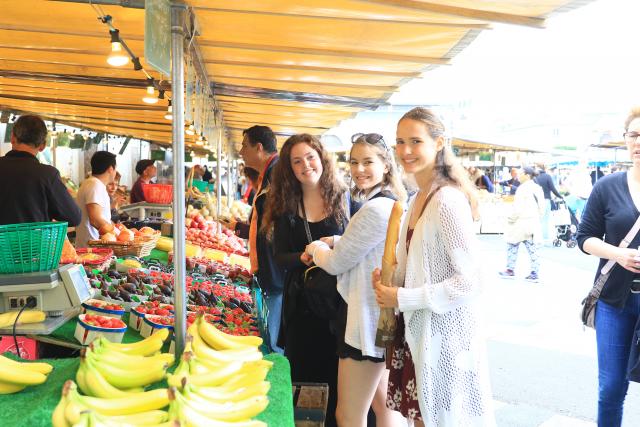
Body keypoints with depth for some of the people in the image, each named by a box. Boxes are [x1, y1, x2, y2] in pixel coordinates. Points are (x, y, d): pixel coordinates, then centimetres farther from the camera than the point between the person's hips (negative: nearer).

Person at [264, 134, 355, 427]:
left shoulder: (344, 198, 0)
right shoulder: (286, 206, 5)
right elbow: (280, 256, 2)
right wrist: (302, 258, -17)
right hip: (301, 301, 2)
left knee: (336, 370, 5)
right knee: (302, 372, 8)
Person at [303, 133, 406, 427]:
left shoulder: (375, 209, -22)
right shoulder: (393, 203, 10)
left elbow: (336, 263, -15)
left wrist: (316, 248, 6)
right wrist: (335, 242, 6)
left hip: (367, 319, -10)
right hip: (383, 315, 10)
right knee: (382, 403, 21)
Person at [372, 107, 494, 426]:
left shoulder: (448, 200, -18)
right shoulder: (418, 199, 9)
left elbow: (470, 282, -22)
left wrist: (402, 299, -17)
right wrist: (389, 282, 1)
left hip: (445, 335, -8)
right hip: (418, 331, 8)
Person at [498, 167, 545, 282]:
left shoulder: (523, 188, -15)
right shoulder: (537, 188, 10)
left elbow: (518, 208, -18)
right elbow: (542, 207, 13)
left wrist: (510, 220, -7)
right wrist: (537, 218, 20)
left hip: (521, 223, -7)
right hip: (534, 223, 8)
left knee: (512, 246, 7)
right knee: (532, 249, 8)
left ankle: (510, 270, 14)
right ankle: (534, 274, 8)